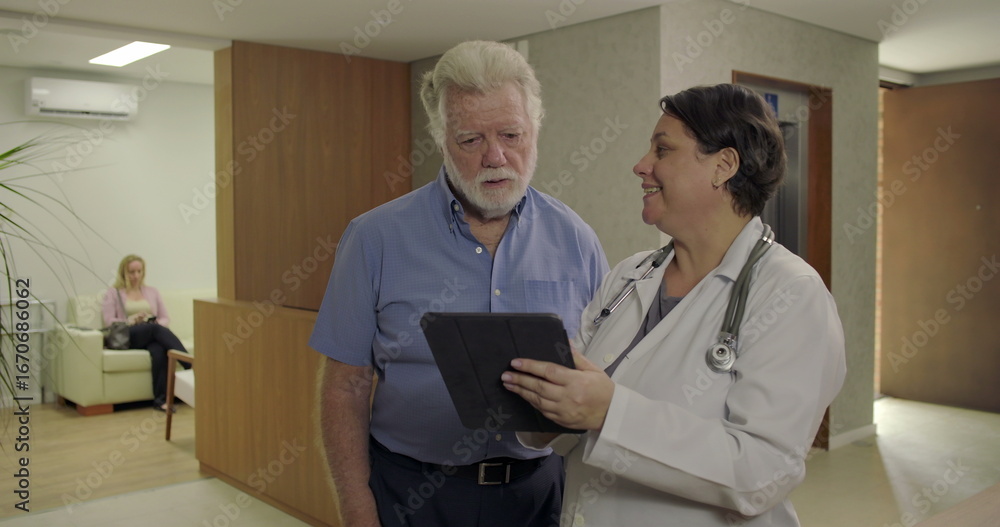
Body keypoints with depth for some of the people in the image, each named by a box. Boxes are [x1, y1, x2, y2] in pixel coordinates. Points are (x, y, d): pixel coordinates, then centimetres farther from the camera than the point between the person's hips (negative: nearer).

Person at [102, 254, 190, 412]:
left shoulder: (152, 291, 25)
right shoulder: (113, 293, 17)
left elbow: (166, 318, 18)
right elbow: (109, 321, 4)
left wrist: (158, 323, -6)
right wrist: (131, 321, -13)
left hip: (154, 333, 3)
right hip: (127, 337, -2)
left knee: (159, 349, -38)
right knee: (155, 329, -38)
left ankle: (161, 398, -42)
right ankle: (191, 366, -47)